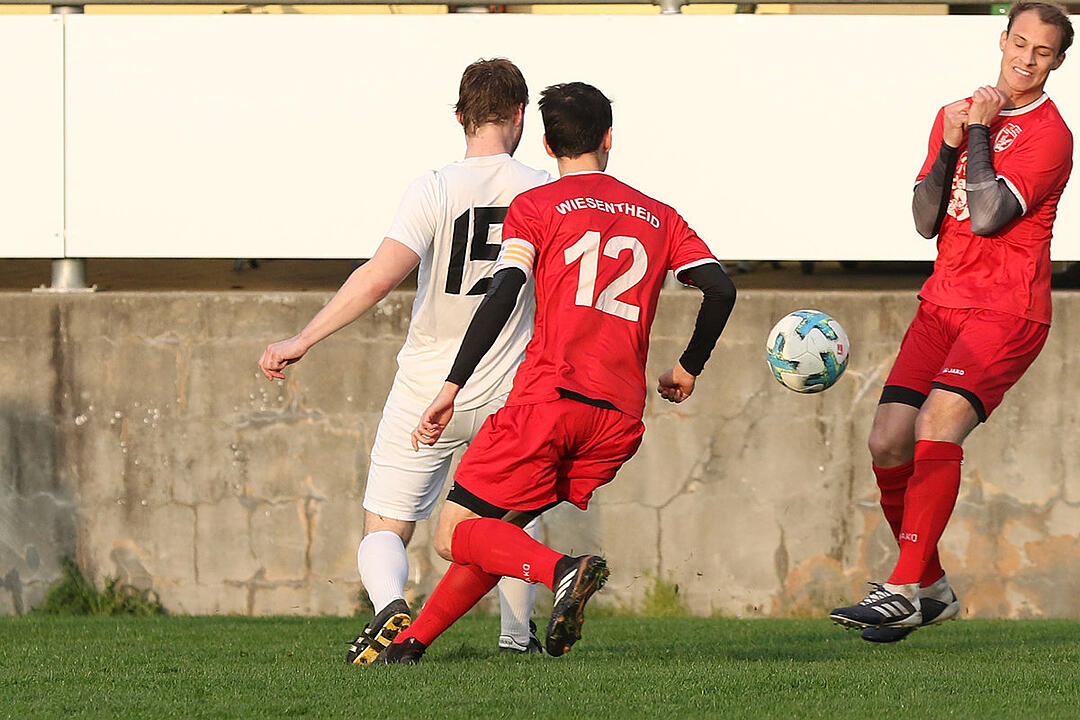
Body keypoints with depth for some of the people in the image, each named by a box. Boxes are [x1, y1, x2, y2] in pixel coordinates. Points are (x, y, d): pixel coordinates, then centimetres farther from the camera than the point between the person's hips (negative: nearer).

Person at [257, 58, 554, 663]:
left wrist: (302, 342, -19)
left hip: (427, 391, -2)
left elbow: (379, 278, -23)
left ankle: (390, 605, -23)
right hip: (507, 394, 2)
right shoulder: (545, 193, -4)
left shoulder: (436, 190, -13)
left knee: (385, 529, 5)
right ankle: (518, 637, 28)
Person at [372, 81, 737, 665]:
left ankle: (564, 571, -28)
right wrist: (687, 368, 24)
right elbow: (720, 289, 9)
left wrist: (452, 387, -10)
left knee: (456, 535, -2)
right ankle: (411, 641, 6)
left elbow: (502, 295, -8)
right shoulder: (658, 216, 18)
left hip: (548, 398, -5)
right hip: (619, 417, 5)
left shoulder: (535, 207, 6)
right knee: (497, 537, 16)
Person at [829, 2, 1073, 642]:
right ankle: (932, 588, 10)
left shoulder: (1050, 134, -6)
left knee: (936, 430, -24)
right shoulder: (960, 113, 15)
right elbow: (926, 221, 7)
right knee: (888, 444, -5)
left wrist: (981, 133, -10)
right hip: (942, 304, 7)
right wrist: (951, 145, -5)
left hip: (1008, 313, -7)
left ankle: (905, 591, -23)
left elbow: (987, 216, -17)